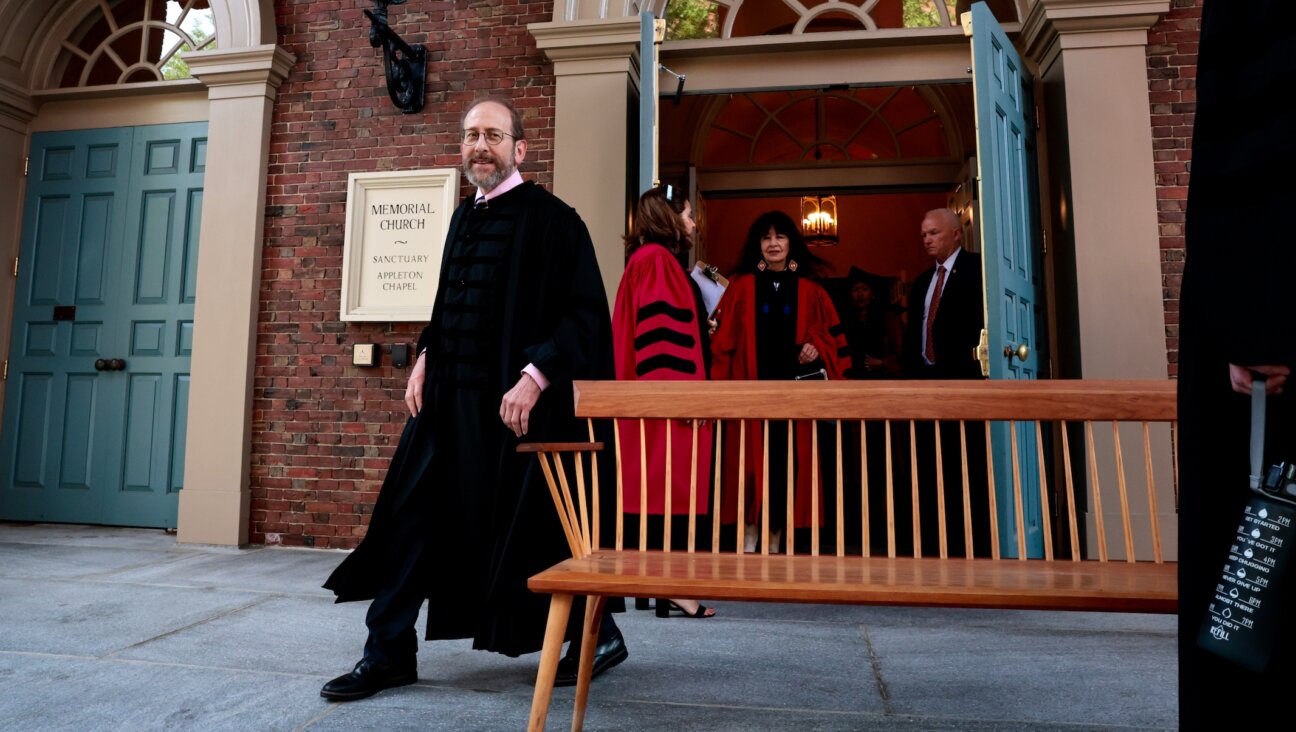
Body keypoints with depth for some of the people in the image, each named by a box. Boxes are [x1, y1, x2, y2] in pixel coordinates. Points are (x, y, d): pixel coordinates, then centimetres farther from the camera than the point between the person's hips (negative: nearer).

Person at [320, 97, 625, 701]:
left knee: (528, 526, 4)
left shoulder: (550, 219, -8)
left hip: (515, 402, -7)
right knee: (413, 511, 5)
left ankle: (598, 634, 28)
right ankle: (390, 652, 20)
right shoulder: (464, 217, 15)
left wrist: (534, 378, -23)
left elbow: (585, 314, -14)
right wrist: (426, 357, 10)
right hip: (451, 396, 7)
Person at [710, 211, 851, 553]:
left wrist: (817, 348, -9)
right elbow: (723, 338, 2)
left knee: (787, 461, 2)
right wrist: (721, 382, -6)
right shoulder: (740, 286, 6)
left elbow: (832, 333, 12)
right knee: (751, 459, -3)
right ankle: (749, 536, 5)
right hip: (751, 386, -1)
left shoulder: (810, 290, 10)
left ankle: (776, 537, 13)